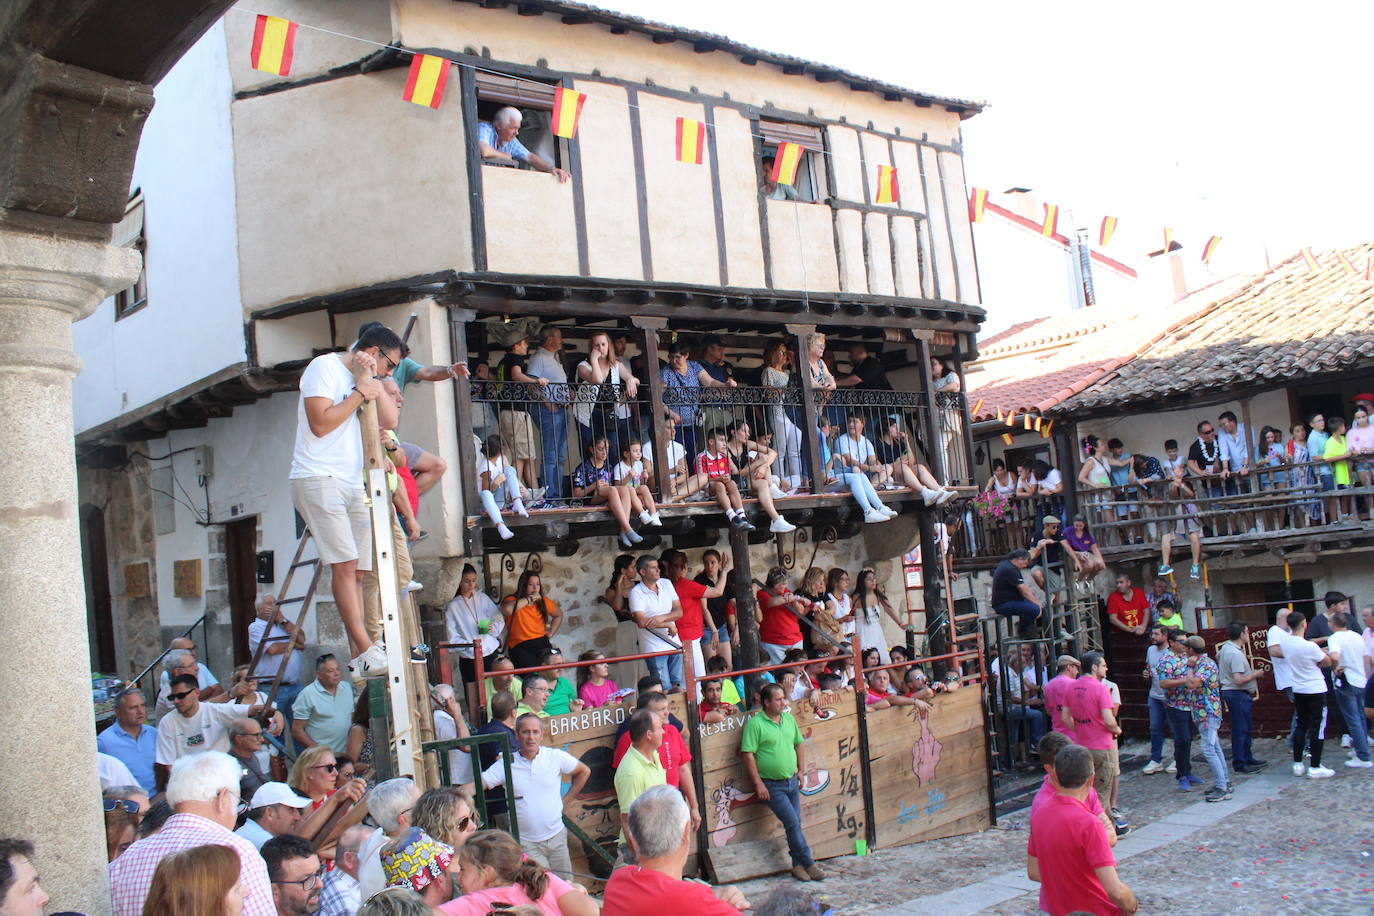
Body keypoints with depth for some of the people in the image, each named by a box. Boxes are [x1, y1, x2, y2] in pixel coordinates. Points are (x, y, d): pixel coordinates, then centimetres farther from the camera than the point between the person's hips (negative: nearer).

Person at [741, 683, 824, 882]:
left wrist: (801, 769, 11)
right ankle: (809, 864, 0)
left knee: (795, 823, 7)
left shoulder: (789, 719, 9)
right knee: (793, 823, -9)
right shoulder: (755, 724, -13)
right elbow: (748, 755, -15)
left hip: (791, 781, 6)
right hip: (771, 785, -6)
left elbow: (798, 745, 20)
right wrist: (758, 784, -16)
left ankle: (797, 865, 15)